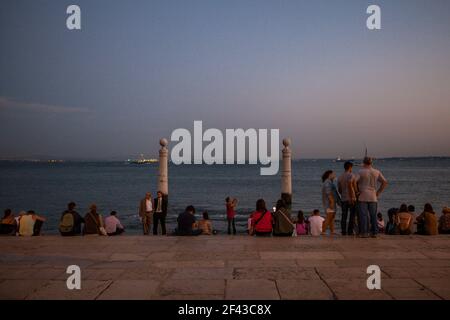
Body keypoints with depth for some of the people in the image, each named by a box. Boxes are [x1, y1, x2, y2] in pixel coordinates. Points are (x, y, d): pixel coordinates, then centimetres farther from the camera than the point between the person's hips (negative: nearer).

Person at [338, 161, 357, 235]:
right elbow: (350, 186, -19)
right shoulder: (351, 175, -6)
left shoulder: (340, 177, 13)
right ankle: (350, 231, -3)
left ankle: (343, 231, 3)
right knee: (352, 215, 0)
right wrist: (351, 197, -18)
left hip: (343, 199, 6)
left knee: (344, 216, 5)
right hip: (351, 199, -6)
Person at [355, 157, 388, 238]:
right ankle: (374, 232, 9)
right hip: (373, 197, 4)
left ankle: (364, 232, -3)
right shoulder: (377, 172, 7)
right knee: (373, 215, 8)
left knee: (363, 215, -2)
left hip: (363, 197, -3)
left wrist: (357, 191, 0)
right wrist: (378, 192, 11)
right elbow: (385, 182, 8)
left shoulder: (361, 172, -5)